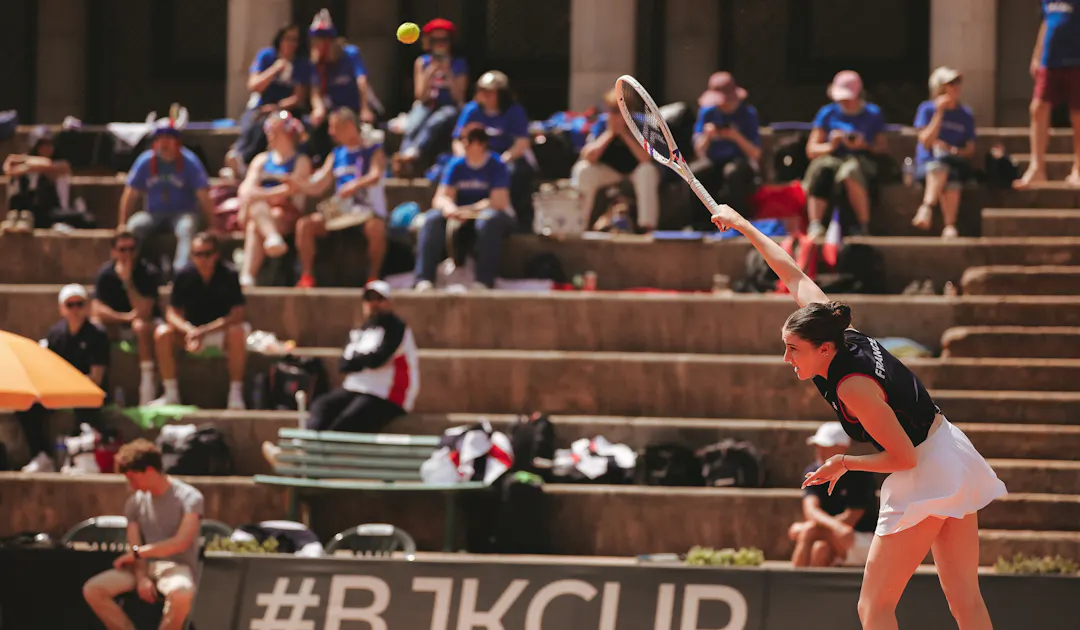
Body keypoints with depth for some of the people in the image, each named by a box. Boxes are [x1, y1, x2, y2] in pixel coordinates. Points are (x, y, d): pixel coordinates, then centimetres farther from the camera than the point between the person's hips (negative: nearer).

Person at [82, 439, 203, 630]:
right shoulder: (135, 502, 9)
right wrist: (141, 578, -18)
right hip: (145, 566, 5)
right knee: (92, 590, -18)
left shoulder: (189, 498, -7)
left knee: (181, 594, -42)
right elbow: (135, 549, 2)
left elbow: (181, 542, -18)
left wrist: (137, 552, -14)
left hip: (176, 567, -5)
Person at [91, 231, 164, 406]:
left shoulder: (148, 273, -17)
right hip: (116, 327, 3)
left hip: (147, 323, -3)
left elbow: (143, 313, -27)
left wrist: (127, 281, -30)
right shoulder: (105, 273, -8)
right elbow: (96, 311, -12)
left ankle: (148, 382, -37)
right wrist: (125, 317, -23)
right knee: (94, 325, -27)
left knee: (141, 326, -38)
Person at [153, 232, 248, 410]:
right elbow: (172, 313, -7)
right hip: (191, 330, 3)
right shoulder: (184, 276, -9)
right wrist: (188, 330, -30)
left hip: (222, 330, -3)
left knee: (237, 333, -36)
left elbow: (237, 315, -20)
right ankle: (171, 394, -17)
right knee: (162, 334, -24)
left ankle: (236, 393, -27)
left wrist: (203, 331, -29)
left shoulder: (229, 276, -15)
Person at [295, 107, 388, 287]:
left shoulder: (373, 151, 2)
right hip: (339, 212, 5)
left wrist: (355, 185, -38)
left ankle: (373, 277, -25)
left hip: (367, 211, -5)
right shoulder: (337, 154, 18)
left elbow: (376, 176, -19)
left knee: (375, 227, -39)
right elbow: (318, 186, 13)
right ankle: (307, 277, -19)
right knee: (304, 224, -18)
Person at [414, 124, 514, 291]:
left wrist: (467, 210, -23)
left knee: (488, 220, -39)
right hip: (462, 216, 4)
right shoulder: (456, 165, 6)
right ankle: (424, 280, -36)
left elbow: (498, 202, -17)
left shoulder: (496, 165, -6)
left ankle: (484, 282, -44)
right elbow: (440, 198, -2)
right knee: (432, 219, -24)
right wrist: (449, 207, -26)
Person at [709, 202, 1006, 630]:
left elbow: (904, 457, -20)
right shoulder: (838, 330, -2)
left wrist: (844, 463, -7)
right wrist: (742, 226, 22)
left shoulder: (852, 387, -24)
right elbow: (794, 277, 13)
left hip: (923, 479, -9)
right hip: (954, 457, 9)